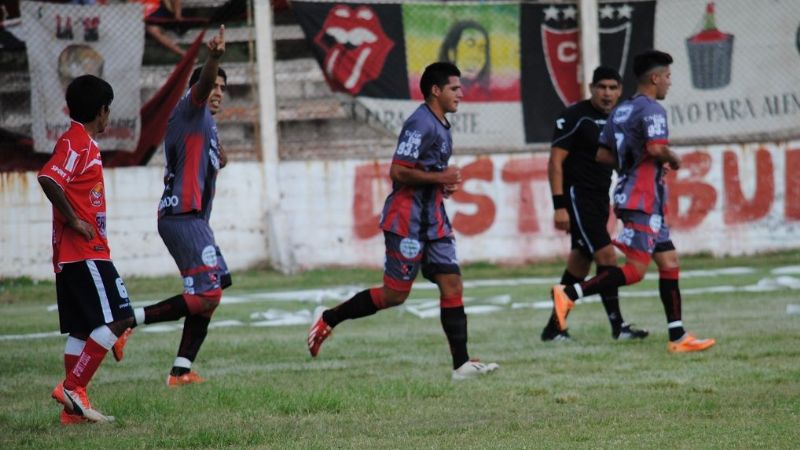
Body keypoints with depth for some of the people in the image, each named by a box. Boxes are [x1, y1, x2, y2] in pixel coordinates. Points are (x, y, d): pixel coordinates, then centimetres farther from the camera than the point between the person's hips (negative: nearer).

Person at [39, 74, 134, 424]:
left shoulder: (83, 143, 18)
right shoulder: (76, 143, -12)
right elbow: (48, 178, -26)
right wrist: (74, 220, -21)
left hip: (71, 254, 10)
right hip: (86, 251, -10)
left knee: (82, 329, 9)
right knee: (117, 319, -12)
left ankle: (74, 408, 8)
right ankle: (72, 389, -12)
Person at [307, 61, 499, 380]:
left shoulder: (440, 126, 16)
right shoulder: (421, 124, -16)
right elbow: (398, 171, -22)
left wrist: (445, 184, 11)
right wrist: (440, 178, -17)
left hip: (433, 221, 9)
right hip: (407, 220, -9)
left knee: (452, 285, -1)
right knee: (395, 294, -5)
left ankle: (461, 364, -4)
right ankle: (328, 319, 12)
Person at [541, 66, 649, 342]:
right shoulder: (575, 117, -12)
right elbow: (556, 161, -14)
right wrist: (559, 205, -20)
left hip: (599, 199, 8)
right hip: (576, 196, -8)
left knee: (580, 262, 11)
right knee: (606, 255, -14)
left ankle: (553, 328, 19)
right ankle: (617, 326, -9)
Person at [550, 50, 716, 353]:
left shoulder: (621, 110, 16)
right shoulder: (651, 109, -12)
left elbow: (602, 154, 16)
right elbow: (656, 148, -26)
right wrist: (673, 160, -7)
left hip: (630, 195, 10)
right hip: (643, 199, -10)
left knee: (668, 262, 10)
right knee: (635, 269, -12)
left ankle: (678, 337, 9)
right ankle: (569, 294, -17)